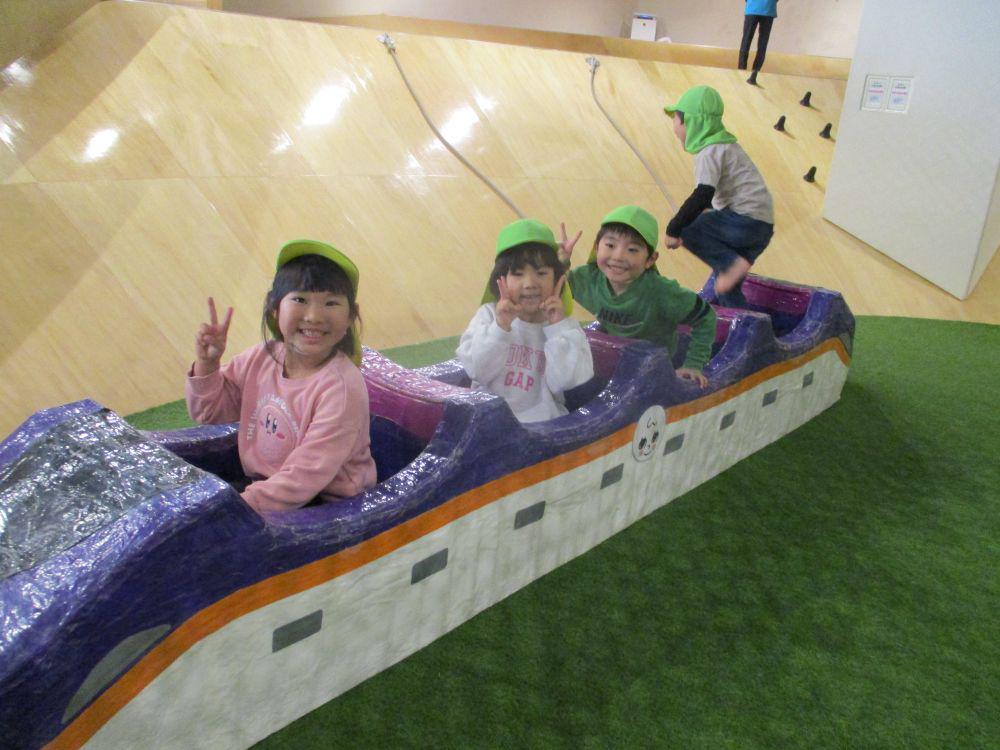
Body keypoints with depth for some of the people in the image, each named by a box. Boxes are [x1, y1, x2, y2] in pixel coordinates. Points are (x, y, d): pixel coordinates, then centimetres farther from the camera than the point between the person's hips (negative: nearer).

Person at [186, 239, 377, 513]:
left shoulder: (342, 388, -23)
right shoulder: (261, 357, -2)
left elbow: (304, 478, -25)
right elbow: (209, 412, 11)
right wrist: (206, 363, -6)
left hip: (328, 504, -6)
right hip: (264, 487, 6)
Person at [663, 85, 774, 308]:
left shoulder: (709, 151, -11)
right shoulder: (724, 145, 20)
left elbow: (702, 196, -22)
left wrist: (674, 229, -18)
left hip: (745, 220, -10)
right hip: (761, 226, 10)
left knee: (686, 229, -10)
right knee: (728, 287, 14)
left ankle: (734, 263, -13)